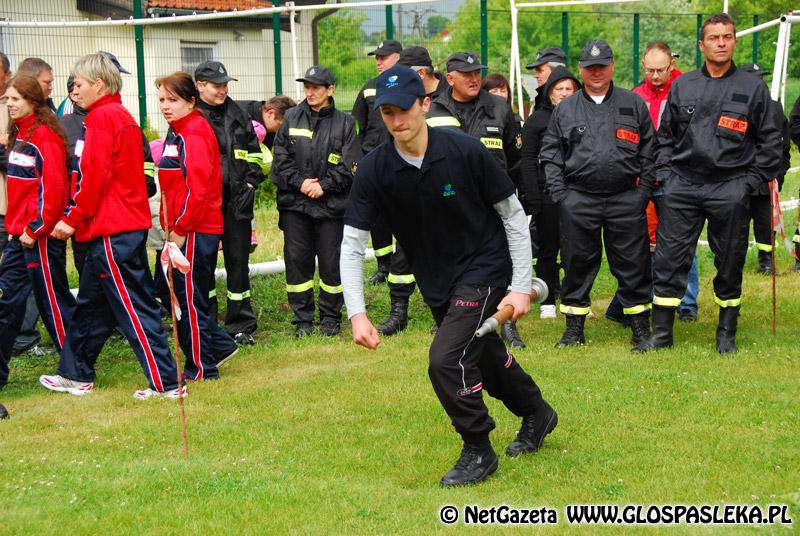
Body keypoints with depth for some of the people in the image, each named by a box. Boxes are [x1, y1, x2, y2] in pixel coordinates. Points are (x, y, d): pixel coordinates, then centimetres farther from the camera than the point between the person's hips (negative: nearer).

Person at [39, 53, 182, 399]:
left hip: (112, 231, -10)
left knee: (133, 306, -6)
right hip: (129, 224, 10)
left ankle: (166, 383, -4)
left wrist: (72, 219, -9)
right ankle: (75, 375, 29)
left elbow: (94, 175, -18)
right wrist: (77, 219, 14)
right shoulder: (122, 116, 16)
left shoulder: (102, 117, -12)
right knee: (91, 304, 18)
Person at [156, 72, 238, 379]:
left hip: (195, 231, -10)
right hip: (182, 230, 10)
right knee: (178, 293, 15)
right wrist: (171, 226, 15)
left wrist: (180, 229, -18)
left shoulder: (194, 134, -15)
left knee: (189, 298, -1)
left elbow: (198, 189, -21)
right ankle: (219, 345, 25)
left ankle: (201, 369, 10)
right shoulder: (178, 132, 16)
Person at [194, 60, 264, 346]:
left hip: (236, 200, 4)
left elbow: (253, 150, 20)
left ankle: (240, 325, 14)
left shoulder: (236, 114, 12)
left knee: (238, 260, 6)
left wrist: (251, 183, 8)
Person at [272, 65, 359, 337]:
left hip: (331, 205, -1)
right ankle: (302, 319, 13)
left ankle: (331, 318, 17)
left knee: (331, 261, 2)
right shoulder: (292, 118, 7)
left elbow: (350, 165, -2)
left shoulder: (344, 123, 2)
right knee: (297, 261, 3)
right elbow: (280, 159, 3)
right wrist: (299, 182, -10)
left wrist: (324, 185, -11)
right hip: (294, 204, 2)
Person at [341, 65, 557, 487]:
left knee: (446, 360, -18)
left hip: (483, 269, -5)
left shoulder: (466, 152, -21)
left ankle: (478, 452, 6)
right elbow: (352, 243, -12)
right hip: (435, 280, 5)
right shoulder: (374, 170, -14)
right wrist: (356, 313, -23)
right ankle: (536, 414, 50)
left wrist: (521, 288, -13)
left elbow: (513, 215, -11)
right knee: (484, 357, 22)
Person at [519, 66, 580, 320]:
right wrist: (532, 199, -10)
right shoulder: (537, 120, 3)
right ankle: (548, 303, 12)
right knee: (548, 250, 5)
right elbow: (528, 161, -2)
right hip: (547, 194, -2)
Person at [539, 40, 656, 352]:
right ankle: (574, 328, 16)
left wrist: (644, 191, 0)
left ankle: (641, 329, 9)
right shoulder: (565, 110, 12)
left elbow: (648, 152, 10)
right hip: (578, 200, 1)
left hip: (626, 200, -1)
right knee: (577, 264, 5)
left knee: (632, 265, 1)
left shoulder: (634, 104, 11)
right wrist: (558, 194, 0)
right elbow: (550, 154, 11)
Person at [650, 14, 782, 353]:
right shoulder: (682, 87, 10)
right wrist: (664, 174, 5)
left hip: (730, 190, -1)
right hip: (682, 186, 2)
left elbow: (770, 141, 6)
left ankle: (727, 334, 19)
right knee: (668, 261, -2)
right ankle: (661, 332, 7)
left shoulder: (753, 88, 4)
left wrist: (751, 181, -2)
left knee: (730, 264, 6)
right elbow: (664, 137, 16)